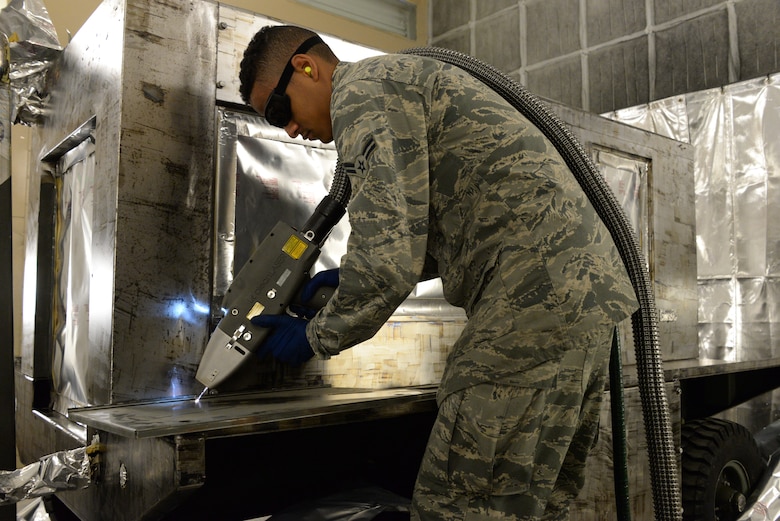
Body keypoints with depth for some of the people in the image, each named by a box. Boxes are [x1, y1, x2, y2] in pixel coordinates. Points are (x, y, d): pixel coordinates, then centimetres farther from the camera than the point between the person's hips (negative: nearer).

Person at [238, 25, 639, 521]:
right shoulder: (402, 81, 26)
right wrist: (346, 281, 26)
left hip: (536, 302, -11)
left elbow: (389, 264, -17)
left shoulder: (360, 93, -6)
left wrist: (316, 338, 1)